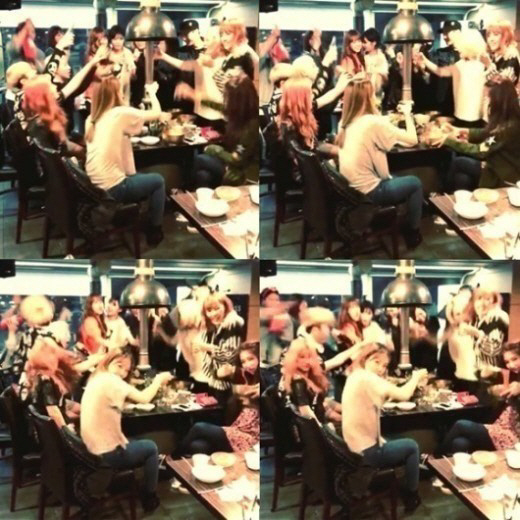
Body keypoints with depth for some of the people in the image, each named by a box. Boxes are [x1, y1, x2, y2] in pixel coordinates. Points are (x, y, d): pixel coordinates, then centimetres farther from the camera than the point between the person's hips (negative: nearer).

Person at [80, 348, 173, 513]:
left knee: (143, 445, 32)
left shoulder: (95, 380, 8)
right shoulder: (110, 380, -21)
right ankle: (149, 498, 28)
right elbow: (144, 398, -25)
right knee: (151, 447, 17)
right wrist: (158, 379, -8)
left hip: (92, 449, 9)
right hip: (107, 454, -9)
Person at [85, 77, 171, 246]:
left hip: (93, 188, 7)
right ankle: (154, 232, 24)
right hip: (111, 189, -7)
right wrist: (151, 92, 14)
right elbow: (156, 114, -4)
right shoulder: (121, 113, -12)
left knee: (138, 177, 33)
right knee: (157, 181, 17)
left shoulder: (92, 118, 10)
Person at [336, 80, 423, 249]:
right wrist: (407, 114, -3)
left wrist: (391, 119, 9)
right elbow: (412, 140, -18)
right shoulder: (373, 122, -22)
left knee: (395, 179, 33)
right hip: (367, 192, -8)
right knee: (414, 183, 17)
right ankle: (412, 233, 27)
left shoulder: (346, 122, 2)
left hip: (350, 189, 8)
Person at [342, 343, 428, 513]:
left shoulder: (355, 377, 7)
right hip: (365, 452, -9)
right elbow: (403, 395, -30)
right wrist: (416, 377, -12)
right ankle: (411, 497, 27)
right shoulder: (367, 378, -23)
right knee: (411, 446, 15)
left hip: (354, 448, 9)